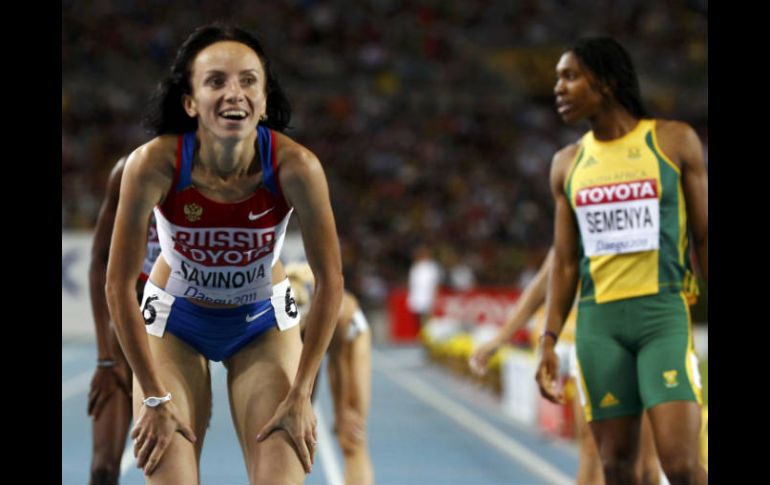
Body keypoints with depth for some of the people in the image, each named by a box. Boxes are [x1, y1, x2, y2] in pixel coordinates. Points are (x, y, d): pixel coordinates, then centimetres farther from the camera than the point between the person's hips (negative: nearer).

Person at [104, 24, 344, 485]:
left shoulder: (295, 167, -27)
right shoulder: (154, 165, -29)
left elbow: (330, 281, -16)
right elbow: (119, 284, -19)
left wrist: (300, 395, -15)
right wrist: (156, 398, -16)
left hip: (265, 322, 1)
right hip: (175, 318, -1)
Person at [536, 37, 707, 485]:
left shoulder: (674, 142, 1)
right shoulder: (568, 163, 11)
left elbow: (704, 238, 2)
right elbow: (565, 263, 14)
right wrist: (549, 340, 5)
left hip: (664, 313, -3)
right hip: (598, 321, 4)